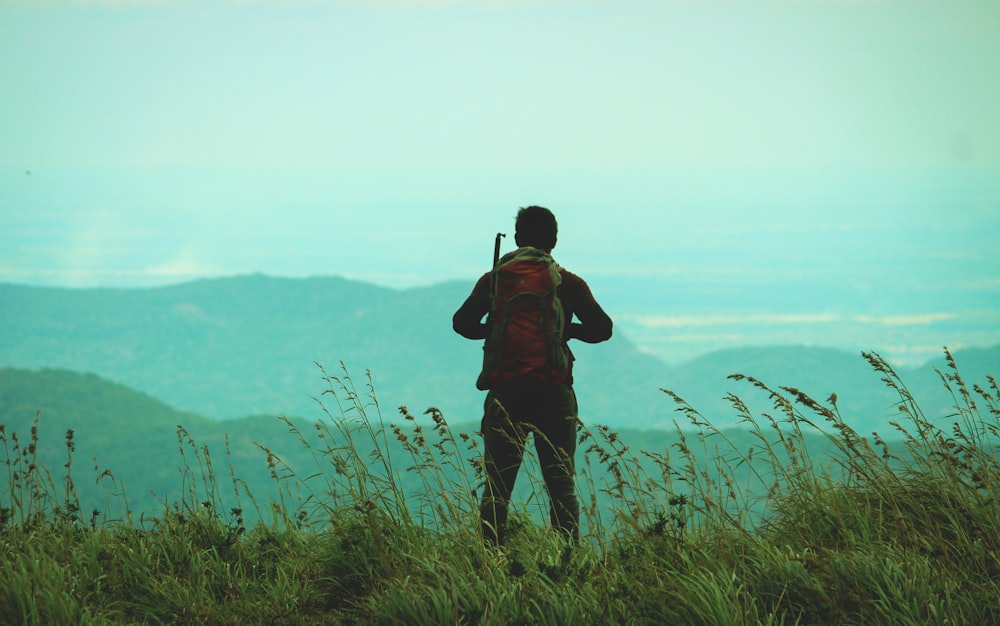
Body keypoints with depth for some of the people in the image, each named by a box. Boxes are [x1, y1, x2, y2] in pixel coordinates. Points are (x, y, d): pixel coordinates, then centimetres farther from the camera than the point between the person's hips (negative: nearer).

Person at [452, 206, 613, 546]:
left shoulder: (495, 279, 4)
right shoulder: (569, 283, 4)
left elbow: (462, 323, -3)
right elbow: (602, 328, -1)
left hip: (505, 394, 0)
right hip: (554, 396, 0)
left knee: (497, 487, 2)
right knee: (562, 486, 3)